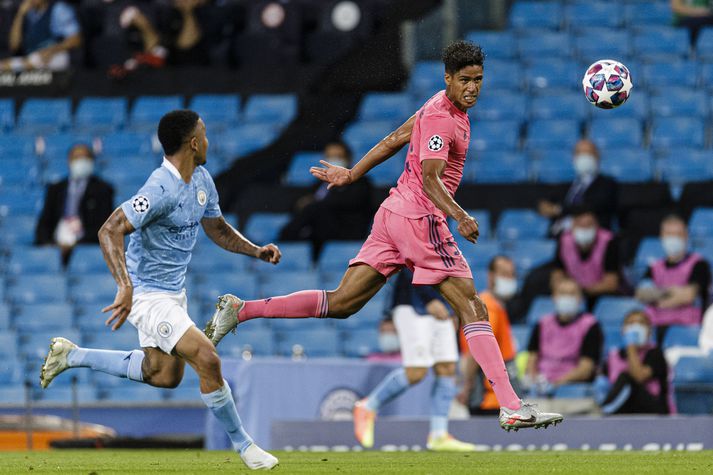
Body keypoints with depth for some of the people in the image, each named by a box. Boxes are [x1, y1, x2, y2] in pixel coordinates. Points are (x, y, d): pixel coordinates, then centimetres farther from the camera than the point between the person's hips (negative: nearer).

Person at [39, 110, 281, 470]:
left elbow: (217, 229, 18)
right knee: (207, 360, -18)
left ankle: (71, 355, 33)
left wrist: (256, 251, 2)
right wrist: (125, 287, -43)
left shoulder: (201, 180, 3)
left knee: (165, 375, 19)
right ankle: (242, 444, -2)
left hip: (173, 291, 10)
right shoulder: (161, 189, -27)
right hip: (148, 294, -10)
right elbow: (109, 232, -33)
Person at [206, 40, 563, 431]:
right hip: (419, 218, -10)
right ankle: (511, 408, -12)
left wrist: (352, 174, 33)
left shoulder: (444, 107, 15)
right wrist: (458, 215, -40)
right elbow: (430, 178, -26)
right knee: (472, 308, -9)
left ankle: (240, 310, 6)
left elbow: (393, 140, 24)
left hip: (393, 212, 10)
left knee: (341, 304, 8)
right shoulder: (441, 117, -16)